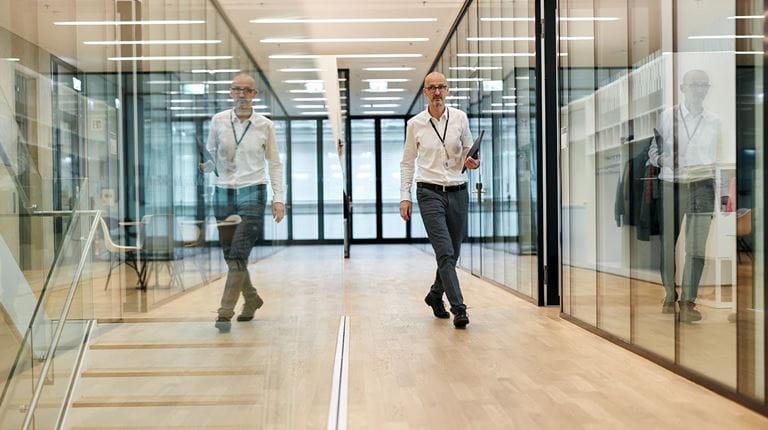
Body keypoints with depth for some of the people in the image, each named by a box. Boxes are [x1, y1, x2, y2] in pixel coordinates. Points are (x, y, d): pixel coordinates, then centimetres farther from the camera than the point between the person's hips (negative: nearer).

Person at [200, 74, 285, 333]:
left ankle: (225, 313, -6)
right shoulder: (218, 121, 4)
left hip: (253, 194, -3)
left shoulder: (265, 126, 1)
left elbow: (275, 164, 5)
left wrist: (278, 198, -1)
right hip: (224, 193, 3)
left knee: (239, 254, -12)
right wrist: (206, 166, -3)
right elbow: (211, 154, 16)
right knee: (230, 255, 9)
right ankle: (252, 300, 30)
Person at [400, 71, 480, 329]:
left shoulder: (460, 118, 5)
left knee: (452, 253, 11)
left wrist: (471, 161, -9)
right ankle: (459, 309, -10)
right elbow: (407, 163, 7)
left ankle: (435, 295, 34)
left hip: (458, 192, 3)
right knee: (445, 253, -12)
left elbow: (468, 149, 15)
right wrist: (405, 197, 1)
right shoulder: (415, 124, 2)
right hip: (430, 193, -3)